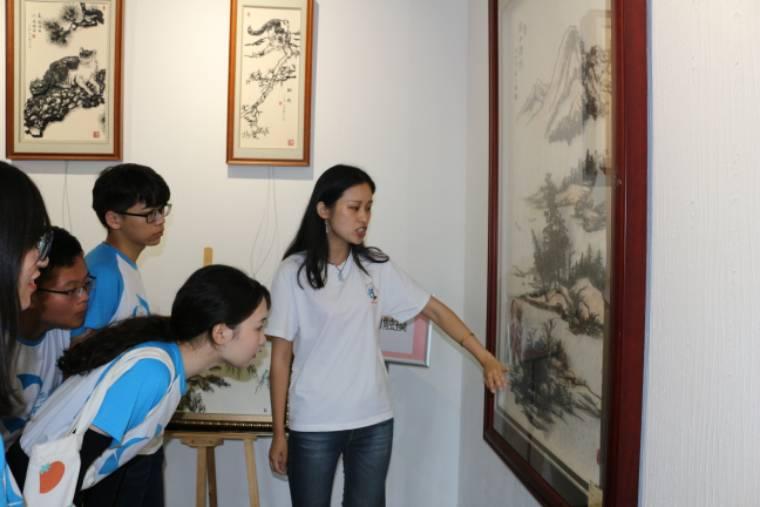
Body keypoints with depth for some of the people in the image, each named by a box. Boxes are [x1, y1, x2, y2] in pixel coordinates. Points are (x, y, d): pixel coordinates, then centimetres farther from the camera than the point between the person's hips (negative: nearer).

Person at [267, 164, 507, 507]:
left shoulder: (376, 267, 1)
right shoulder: (293, 273, -8)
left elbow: (434, 310, 4)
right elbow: (281, 357, -5)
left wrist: (485, 358, -6)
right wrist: (279, 433, -3)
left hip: (374, 422, 3)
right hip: (313, 426, -3)